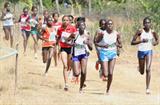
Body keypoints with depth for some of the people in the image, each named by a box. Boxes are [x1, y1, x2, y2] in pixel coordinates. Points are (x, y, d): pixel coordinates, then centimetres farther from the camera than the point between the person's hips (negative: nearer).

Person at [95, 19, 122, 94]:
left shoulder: (116, 34, -3)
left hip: (113, 52, 2)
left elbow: (120, 45, 5)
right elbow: (96, 42, -3)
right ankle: (102, 71, 31)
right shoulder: (103, 34, -10)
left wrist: (117, 45, -17)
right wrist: (103, 46, -19)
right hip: (104, 52, -2)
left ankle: (108, 90, 14)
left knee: (110, 73, -3)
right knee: (105, 74, -7)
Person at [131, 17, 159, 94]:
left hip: (149, 51, 0)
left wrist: (155, 42, -9)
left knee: (148, 69, -16)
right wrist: (141, 41, -29)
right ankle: (140, 68, 52)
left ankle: (147, 88, -11)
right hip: (141, 51, 0)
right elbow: (132, 42, -14)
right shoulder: (140, 32, -12)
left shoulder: (153, 32, -5)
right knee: (142, 72, 13)